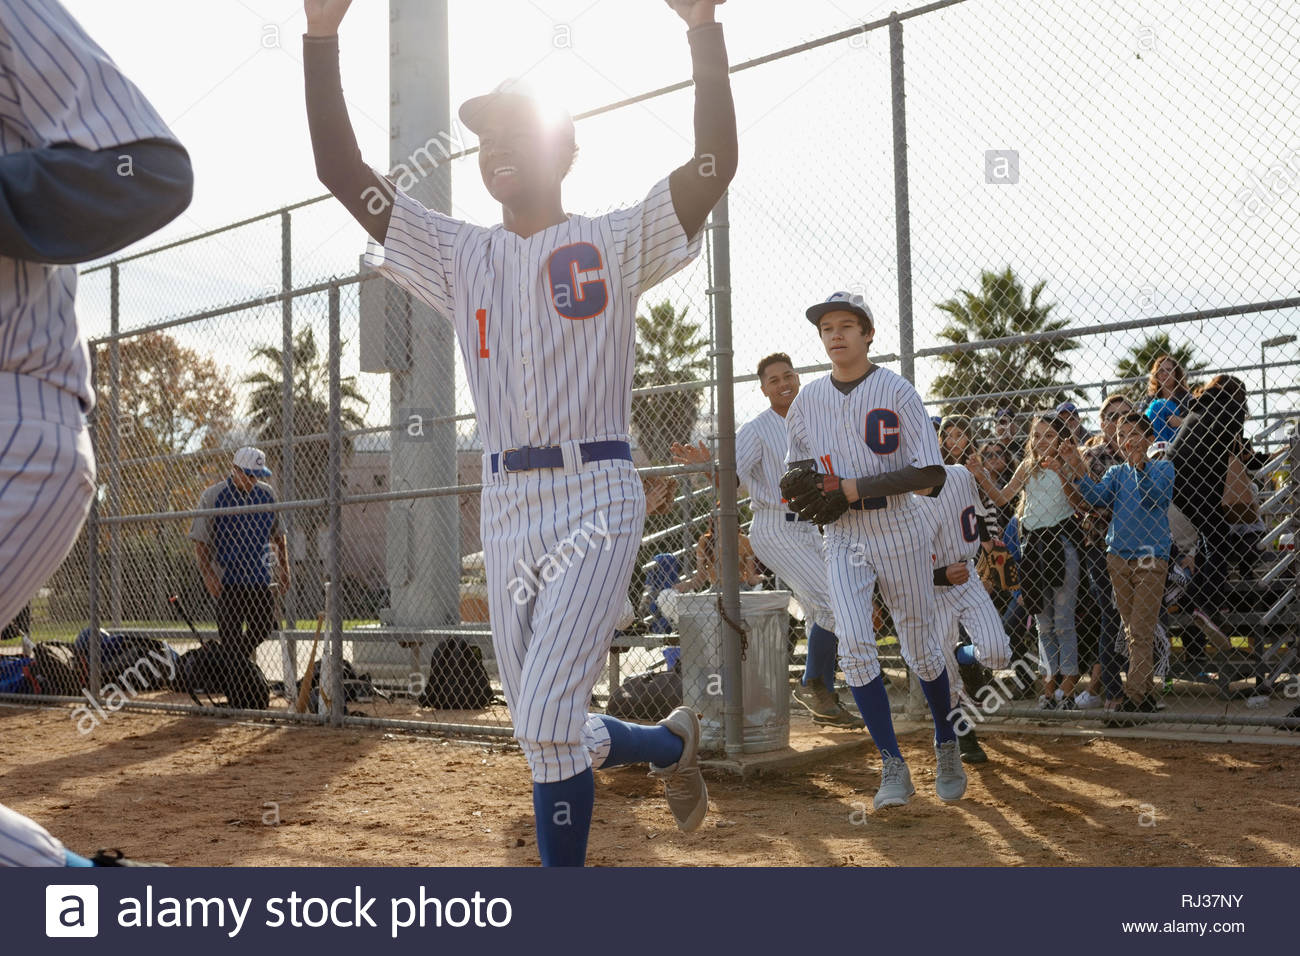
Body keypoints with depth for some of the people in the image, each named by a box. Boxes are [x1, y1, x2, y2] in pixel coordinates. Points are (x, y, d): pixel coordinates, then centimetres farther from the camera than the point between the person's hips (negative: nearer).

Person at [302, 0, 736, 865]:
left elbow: (716, 162, -10)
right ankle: (671, 745, 39)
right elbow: (342, 170, 6)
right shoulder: (458, 255, 13)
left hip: (597, 496, -5)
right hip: (506, 505, 5)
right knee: (545, 732, 11)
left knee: (547, 716, -16)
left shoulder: (616, 243, 4)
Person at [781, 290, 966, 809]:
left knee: (919, 648, 7)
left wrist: (852, 489, -21)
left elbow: (930, 473, -14)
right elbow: (800, 469, 18)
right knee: (854, 644, -15)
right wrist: (800, 484, -7)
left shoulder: (896, 390, -8)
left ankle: (946, 745, 32)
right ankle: (893, 766, -7)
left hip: (899, 530, -2)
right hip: (842, 537, 3)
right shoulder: (807, 400, 5)